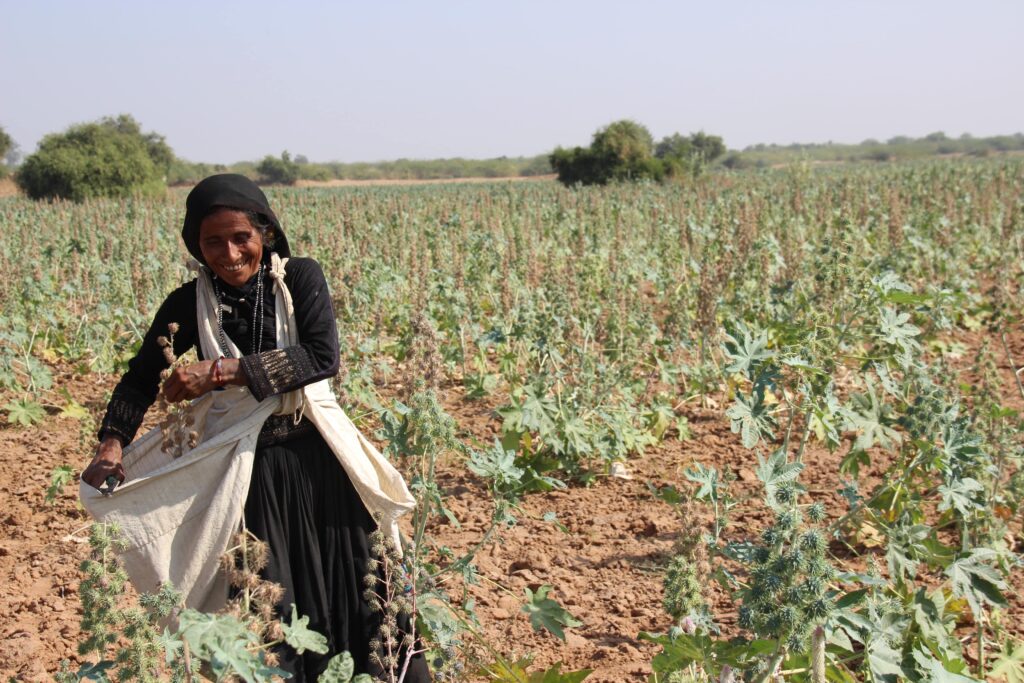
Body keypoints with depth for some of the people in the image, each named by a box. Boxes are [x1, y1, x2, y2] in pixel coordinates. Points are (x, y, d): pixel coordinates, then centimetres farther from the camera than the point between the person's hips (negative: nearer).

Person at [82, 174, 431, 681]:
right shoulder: (189, 304, -1)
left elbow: (322, 357, -18)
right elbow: (141, 377, 7)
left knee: (365, 591, 10)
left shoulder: (300, 277, -6)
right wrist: (111, 443, -10)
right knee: (268, 614, 5)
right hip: (250, 471, 1)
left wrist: (222, 372, -23)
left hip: (317, 460, 0)